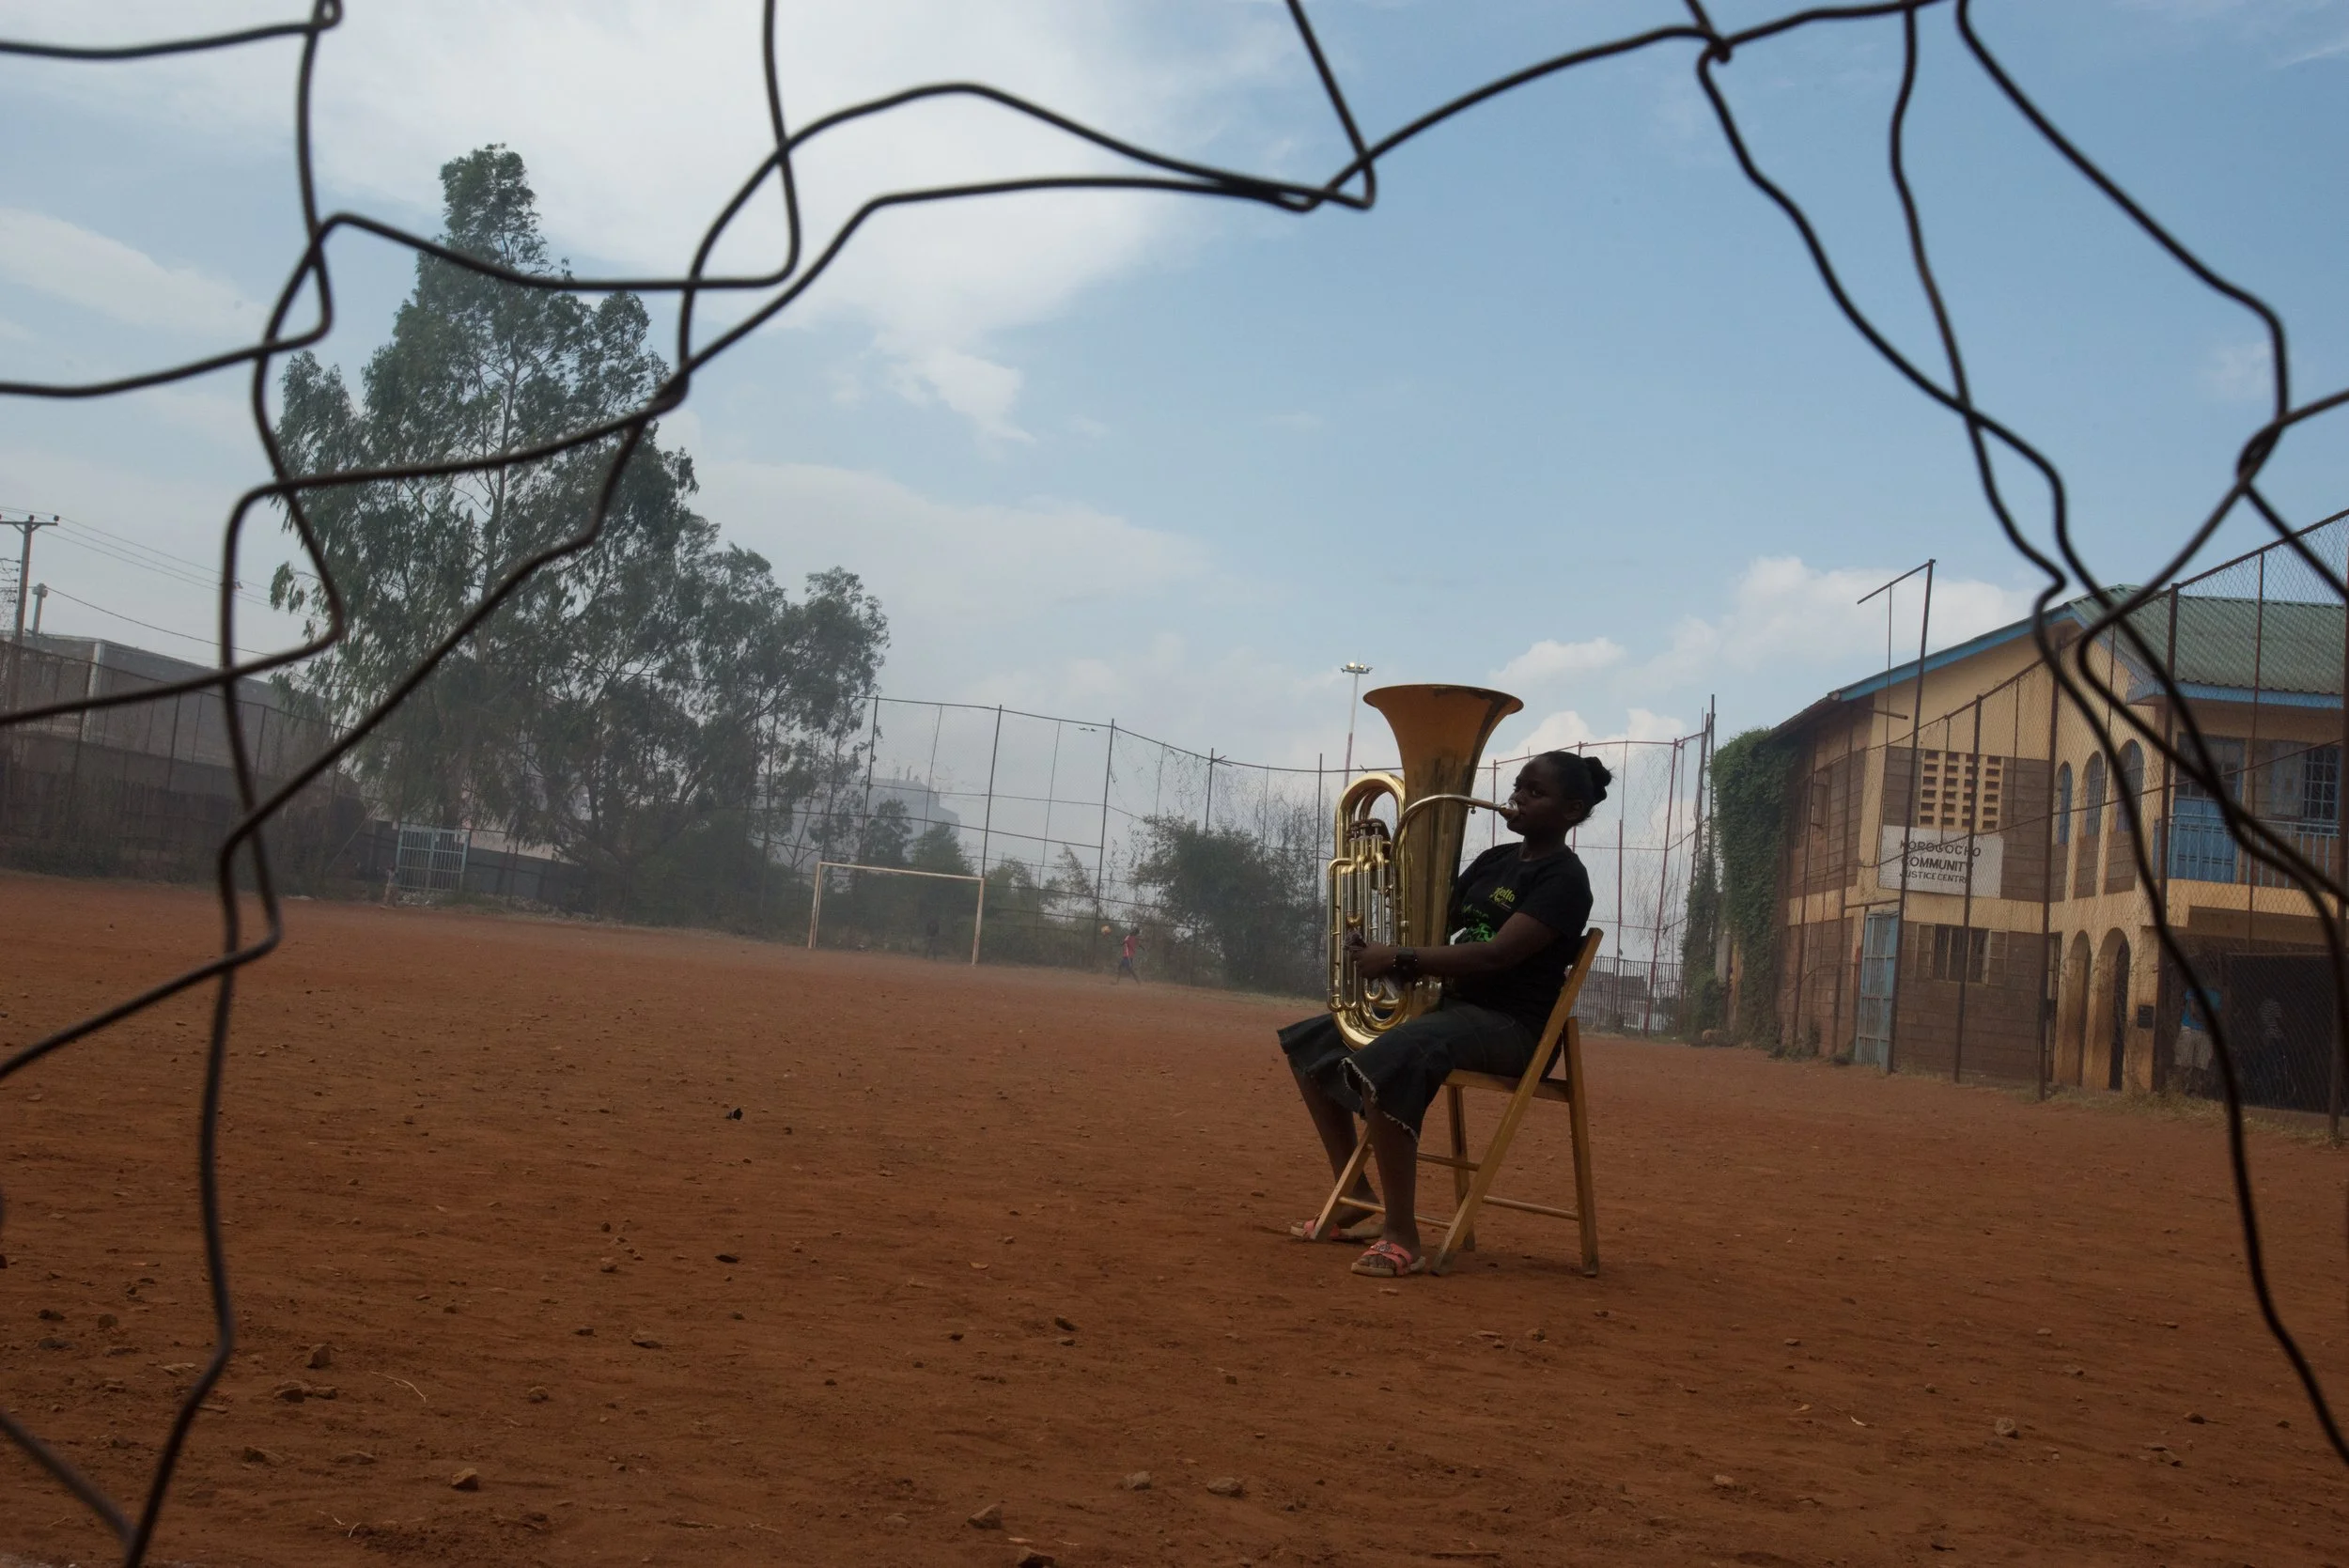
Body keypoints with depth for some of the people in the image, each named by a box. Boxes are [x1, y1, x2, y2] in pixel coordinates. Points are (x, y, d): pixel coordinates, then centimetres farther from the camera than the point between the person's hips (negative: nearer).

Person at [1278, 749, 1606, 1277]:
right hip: (1451, 1004, 10)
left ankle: (1402, 1237, -31)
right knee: (1310, 1044, 12)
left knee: (1386, 1061, -37)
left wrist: (1399, 960, -25)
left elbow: (1495, 954, -23)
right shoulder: (1495, 861, 16)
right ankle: (1358, 1205, 14)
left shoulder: (1564, 879, -11)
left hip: (1510, 1026, -10)